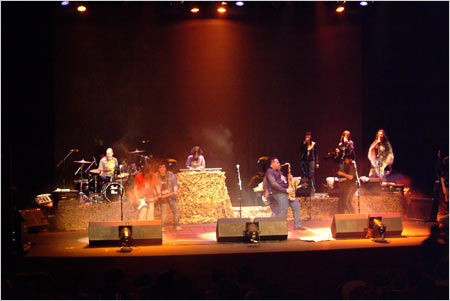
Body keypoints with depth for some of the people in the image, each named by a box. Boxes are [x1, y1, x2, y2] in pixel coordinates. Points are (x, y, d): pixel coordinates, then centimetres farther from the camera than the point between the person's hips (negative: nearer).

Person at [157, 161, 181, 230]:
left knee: (175, 209, -2)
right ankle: (162, 226, 4)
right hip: (163, 196, -1)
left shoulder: (170, 174, 2)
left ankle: (176, 225, 8)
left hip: (171, 195, 1)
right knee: (163, 211, -5)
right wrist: (159, 193, -8)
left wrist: (175, 191, -9)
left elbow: (175, 183, 4)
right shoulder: (156, 176, 3)